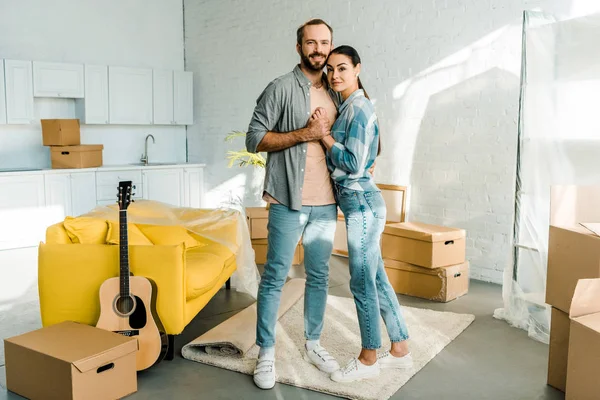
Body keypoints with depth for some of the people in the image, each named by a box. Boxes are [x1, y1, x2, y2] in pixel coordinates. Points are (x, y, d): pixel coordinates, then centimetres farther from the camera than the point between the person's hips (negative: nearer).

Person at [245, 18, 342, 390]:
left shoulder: (336, 93, 13)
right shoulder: (281, 88, -4)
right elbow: (255, 138, -10)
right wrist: (304, 133, -17)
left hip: (326, 204, 6)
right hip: (289, 203, -5)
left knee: (319, 276, 13)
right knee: (275, 278, 1)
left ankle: (313, 344, 29)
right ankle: (266, 353, 13)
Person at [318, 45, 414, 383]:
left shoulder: (358, 107, -14)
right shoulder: (349, 106, 15)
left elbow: (354, 164, -19)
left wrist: (323, 135, -13)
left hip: (362, 203, -10)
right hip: (361, 203, 10)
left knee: (363, 282, 1)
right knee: (377, 279, 16)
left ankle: (368, 359, 17)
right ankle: (400, 350, 28)